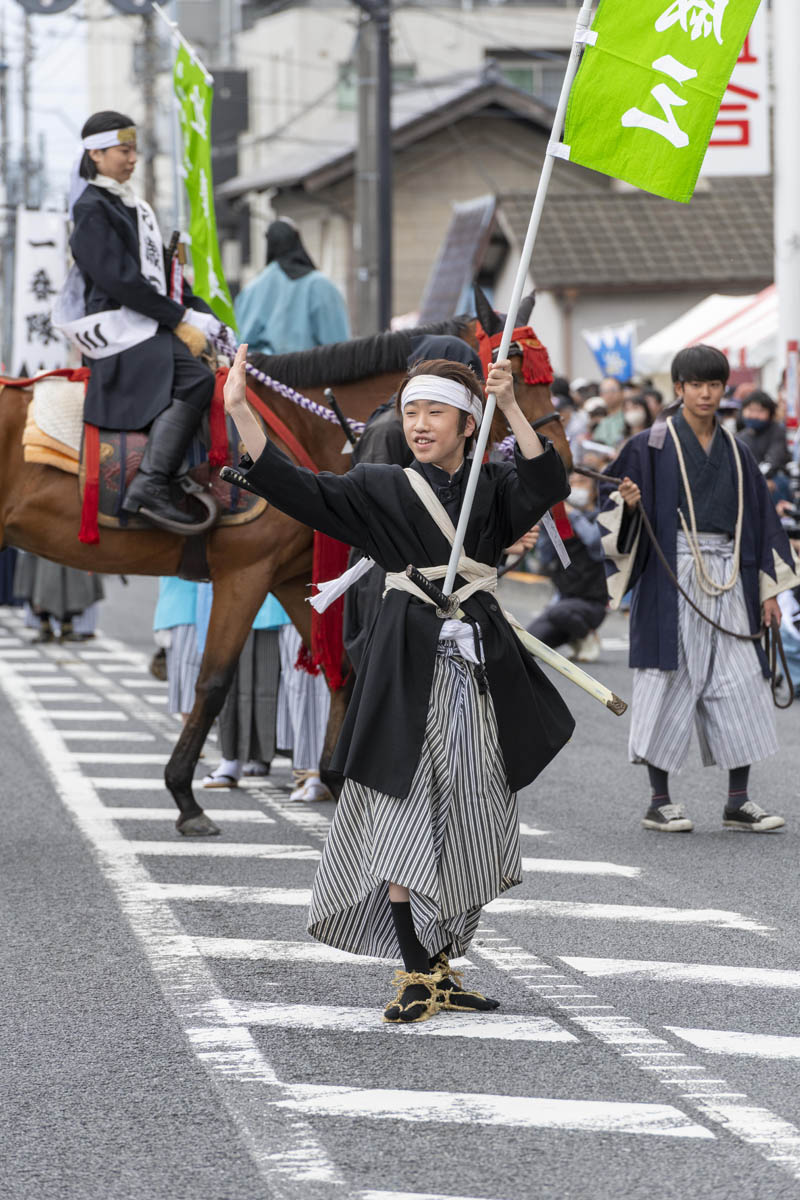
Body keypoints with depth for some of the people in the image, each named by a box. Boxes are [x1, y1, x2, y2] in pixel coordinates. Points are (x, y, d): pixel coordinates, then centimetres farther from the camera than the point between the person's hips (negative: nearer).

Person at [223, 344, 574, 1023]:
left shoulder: (494, 489, 7)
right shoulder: (381, 490, 3)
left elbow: (548, 486, -13)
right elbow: (293, 488, -5)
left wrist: (511, 408, -23)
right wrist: (239, 408, -14)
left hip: (480, 665, 2)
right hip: (409, 667, -2)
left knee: (465, 826, 8)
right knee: (404, 820, -7)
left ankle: (441, 969, 20)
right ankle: (416, 975, -2)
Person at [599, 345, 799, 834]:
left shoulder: (735, 451, 14)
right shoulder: (653, 445, 1)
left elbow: (760, 518, 16)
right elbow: (619, 509, 0)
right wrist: (629, 503, -24)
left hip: (728, 578, 4)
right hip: (673, 578, -4)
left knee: (739, 684, 1)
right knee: (670, 680, -4)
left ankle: (739, 801, 6)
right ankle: (660, 801, 2)